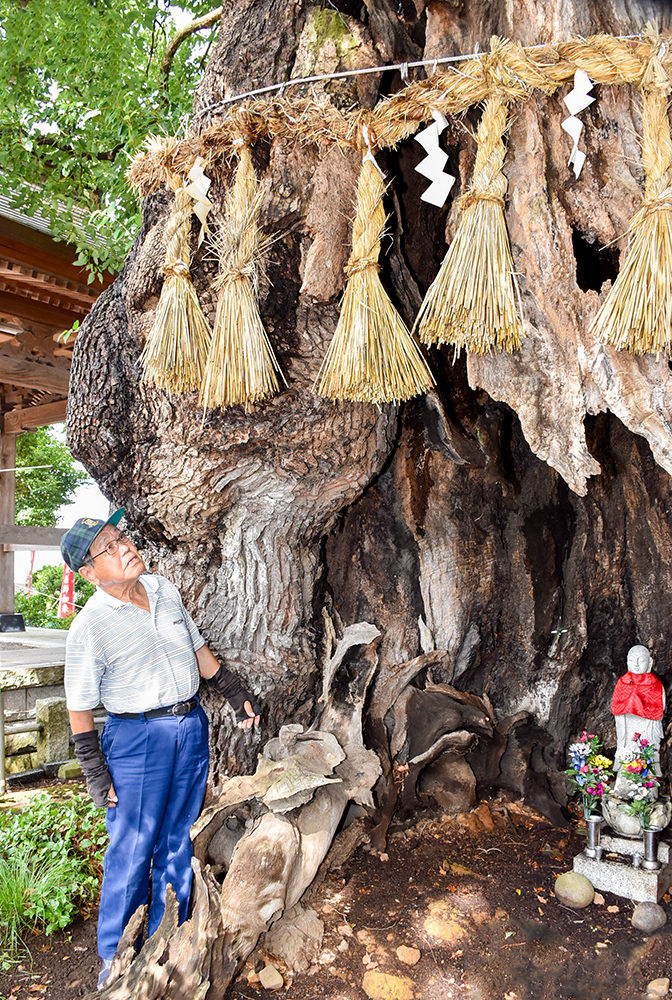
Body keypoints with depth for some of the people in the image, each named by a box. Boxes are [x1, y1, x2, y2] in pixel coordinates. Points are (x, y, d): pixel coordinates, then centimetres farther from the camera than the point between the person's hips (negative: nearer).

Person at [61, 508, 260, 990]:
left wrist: (237, 694, 15)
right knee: (131, 850, 6)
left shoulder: (164, 589, 0)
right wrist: (96, 774, -8)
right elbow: (79, 710, -9)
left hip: (192, 727, 5)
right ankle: (117, 959, 31)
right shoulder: (90, 627, -17)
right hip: (136, 738, -5)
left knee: (177, 841, 16)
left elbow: (198, 650, 13)